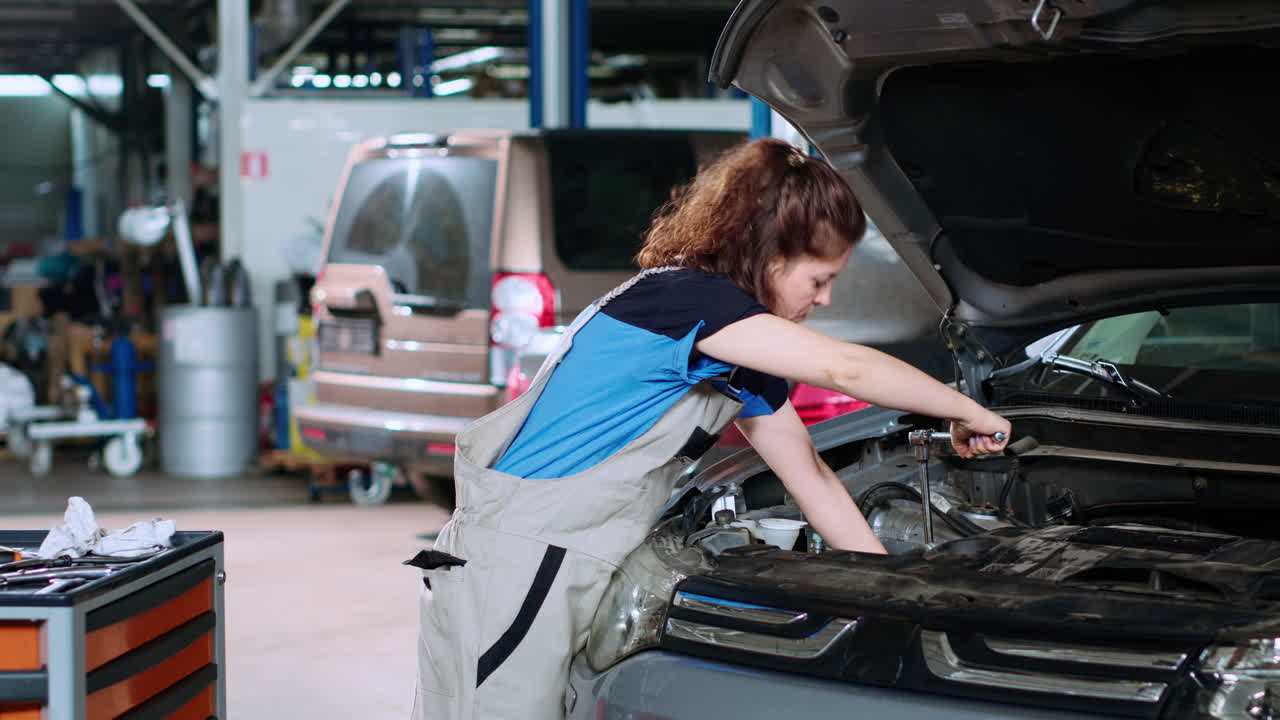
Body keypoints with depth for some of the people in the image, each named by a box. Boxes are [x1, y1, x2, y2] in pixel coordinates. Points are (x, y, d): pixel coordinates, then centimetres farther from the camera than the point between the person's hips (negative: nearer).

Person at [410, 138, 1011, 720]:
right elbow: (845, 369, -23)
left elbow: (810, 476, 16)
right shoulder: (681, 296, -17)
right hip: (508, 575, -9)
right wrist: (968, 414, -10)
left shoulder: (738, 345, 13)